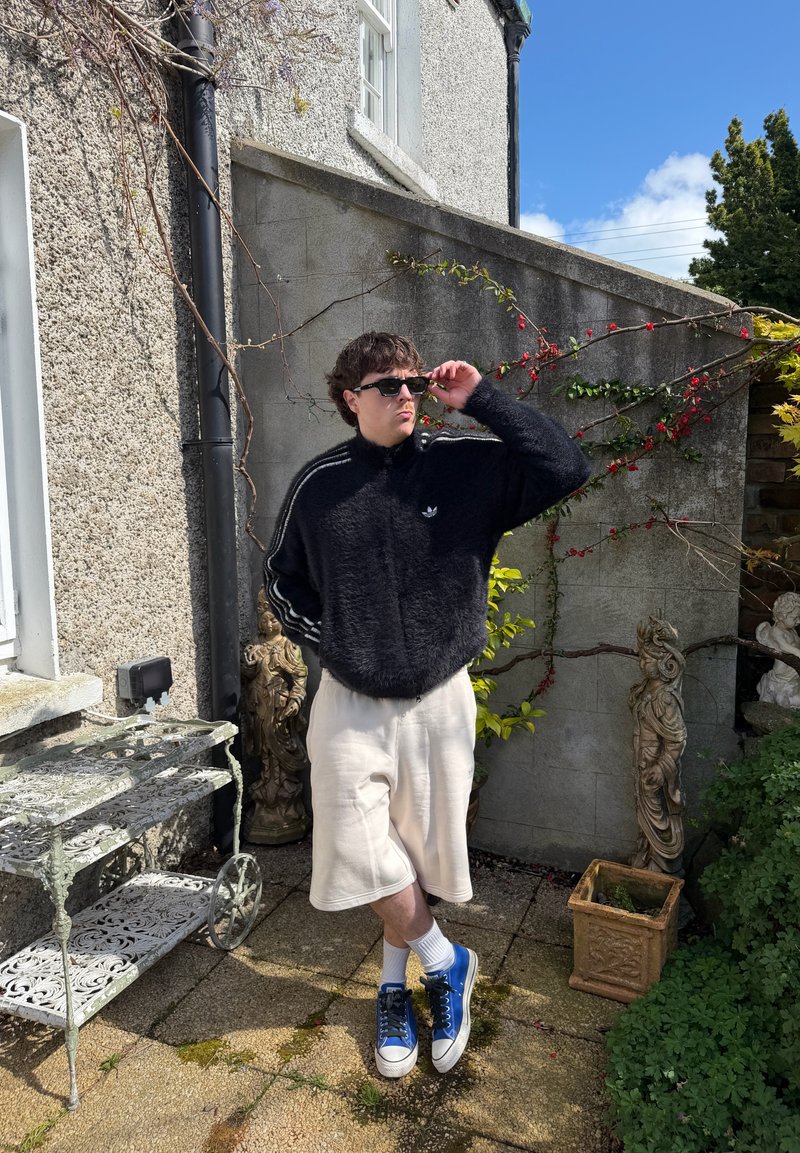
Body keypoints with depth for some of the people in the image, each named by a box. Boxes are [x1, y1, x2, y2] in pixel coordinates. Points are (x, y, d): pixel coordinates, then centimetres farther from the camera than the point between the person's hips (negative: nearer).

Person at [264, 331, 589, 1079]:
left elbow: (565, 469, -18)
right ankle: (445, 963, 26)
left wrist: (481, 400, -17)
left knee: (416, 855, 12)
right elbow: (282, 580, 10)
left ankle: (394, 984, 38)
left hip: (438, 701, 0)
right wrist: (325, 644, 0)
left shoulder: (465, 464, -7)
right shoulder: (319, 484, -3)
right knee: (363, 851, -1)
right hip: (349, 705, 1)